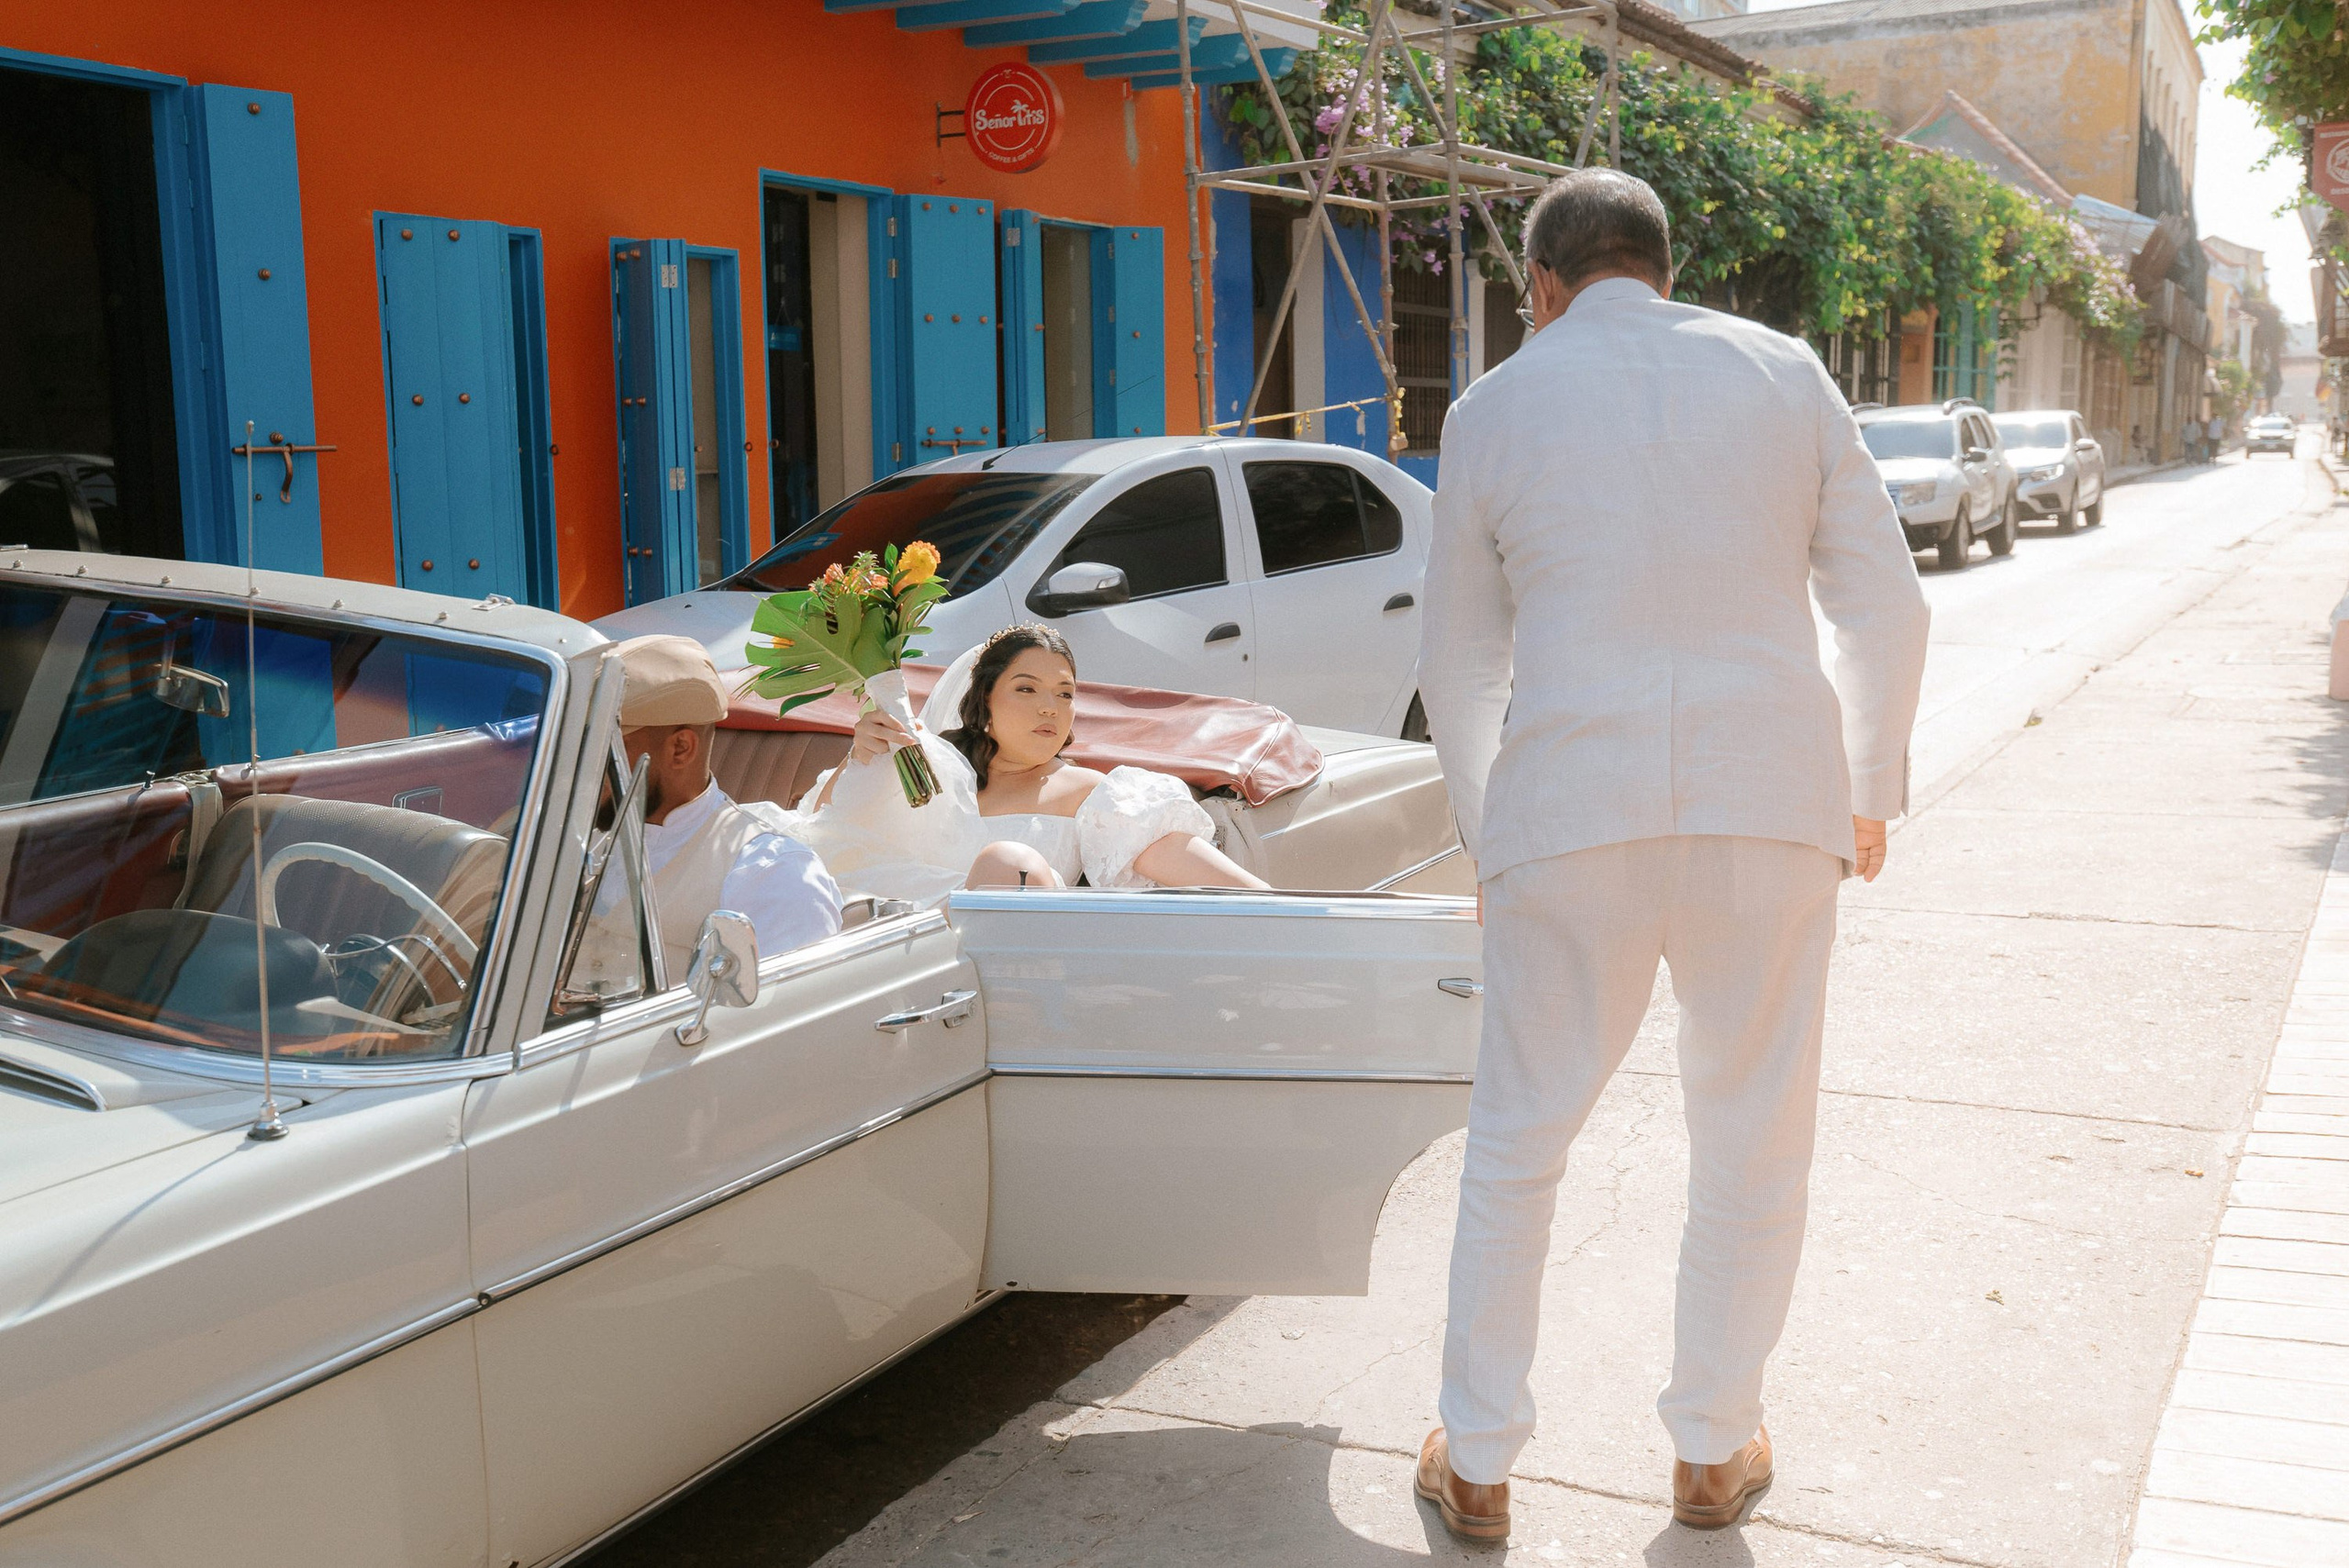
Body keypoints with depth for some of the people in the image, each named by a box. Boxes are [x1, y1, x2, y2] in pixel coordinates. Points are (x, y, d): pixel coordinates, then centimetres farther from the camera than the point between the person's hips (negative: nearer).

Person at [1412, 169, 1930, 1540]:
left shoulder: (1495, 410, 4)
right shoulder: (1782, 373, 6)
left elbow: (1458, 663, 10)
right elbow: (1887, 608, 6)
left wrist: (1487, 832, 24)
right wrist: (1870, 790, 20)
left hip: (1571, 813, -1)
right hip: (1772, 807, 1)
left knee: (1518, 1143, 14)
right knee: (1755, 1145, 16)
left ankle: (1478, 1465, 23)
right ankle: (1714, 1451, 29)